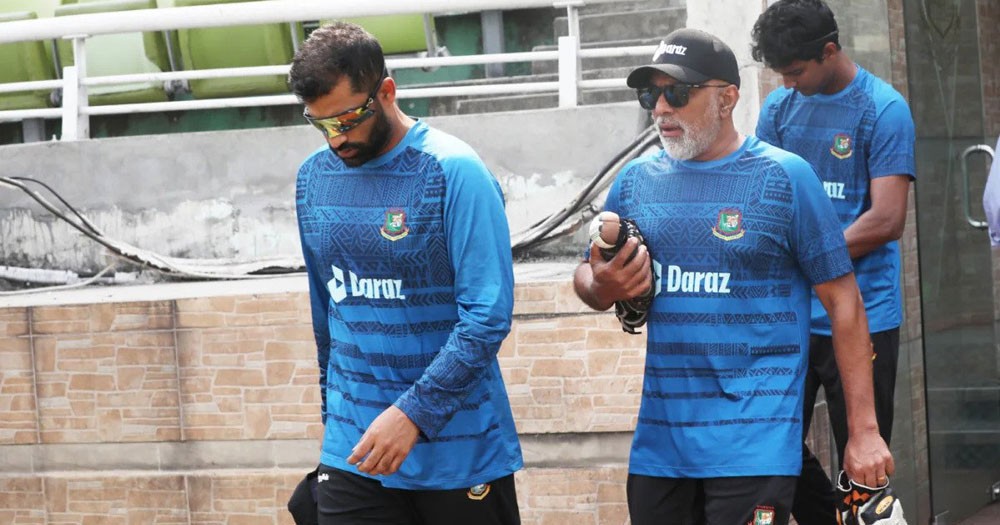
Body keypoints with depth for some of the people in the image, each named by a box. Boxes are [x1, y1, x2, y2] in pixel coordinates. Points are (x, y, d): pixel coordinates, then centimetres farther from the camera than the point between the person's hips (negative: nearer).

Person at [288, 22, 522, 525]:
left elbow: (488, 314, -17)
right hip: (353, 450, 4)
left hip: (459, 449, -4)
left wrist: (414, 413, -23)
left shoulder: (454, 172, -12)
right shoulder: (314, 176, 5)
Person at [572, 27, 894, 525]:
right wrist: (602, 288, -8)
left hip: (753, 444, -5)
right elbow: (587, 277, 18)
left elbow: (843, 301, -4)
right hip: (658, 441, 5)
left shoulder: (785, 177, -5)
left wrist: (863, 430, -7)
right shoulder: (636, 180, 8)